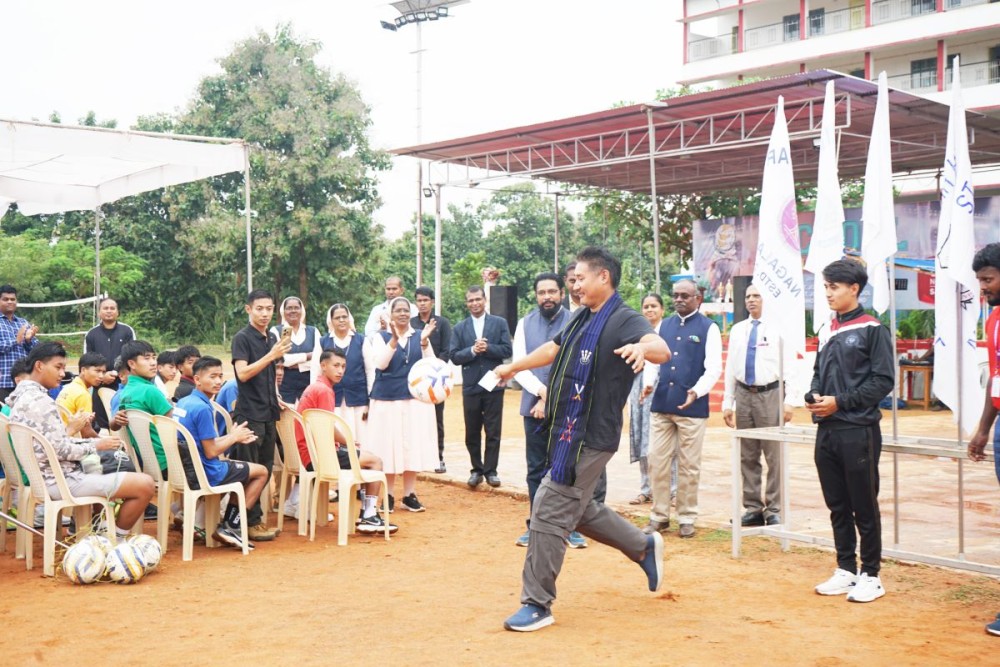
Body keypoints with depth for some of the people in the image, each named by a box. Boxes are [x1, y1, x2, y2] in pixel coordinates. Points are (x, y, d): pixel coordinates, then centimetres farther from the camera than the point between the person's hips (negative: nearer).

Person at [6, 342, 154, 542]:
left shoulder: (23, 395, 13)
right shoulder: (40, 400, -19)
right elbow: (59, 450, -23)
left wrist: (95, 441, 7)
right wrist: (96, 446, -9)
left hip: (44, 476, 11)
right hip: (60, 479, -11)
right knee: (145, 485, -18)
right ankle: (116, 540, 0)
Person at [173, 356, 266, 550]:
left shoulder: (182, 403, 8)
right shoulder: (202, 408, -20)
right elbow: (211, 452, -19)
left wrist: (233, 437, 10)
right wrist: (234, 437, -2)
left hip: (184, 469, 9)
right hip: (204, 474, -9)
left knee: (241, 472, 30)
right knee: (261, 472, 8)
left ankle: (227, 526, 23)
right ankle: (230, 527, 6)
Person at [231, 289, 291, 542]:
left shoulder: (272, 338, 13)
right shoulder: (242, 338, -8)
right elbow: (243, 373, -18)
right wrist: (272, 355, -23)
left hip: (268, 412, 7)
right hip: (249, 413, -7)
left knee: (265, 468, 10)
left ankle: (253, 515, 19)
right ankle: (252, 522, 3)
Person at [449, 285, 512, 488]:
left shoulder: (500, 323, 4)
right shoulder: (460, 328, 7)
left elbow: (507, 350, -3)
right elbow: (454, 356, 0)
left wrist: (487, 348, -15)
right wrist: (472, 350, -15)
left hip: (493, 385, -1)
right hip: (471, 386, 1)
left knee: (493, 431, 1)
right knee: (472, 432, 7)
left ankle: (490, 470, 9)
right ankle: (477, 469, 18)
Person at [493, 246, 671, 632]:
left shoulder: (624, 320, -14)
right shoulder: (581, 318, 13)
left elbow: (663, 349, -32)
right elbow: (553, 350, 30)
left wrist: (642, 347, -56)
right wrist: (514, 367, 43)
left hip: (590, 437, -9)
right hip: (568, 431, 9)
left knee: (550, 511, -7)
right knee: (578, 508, 19)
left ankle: (537, 604, 3)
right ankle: (643, 546, 35)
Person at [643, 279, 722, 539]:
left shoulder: (708, 328, -2)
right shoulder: (664, 326, 11)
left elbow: (714, 368, -8)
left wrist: (697, 391, -24)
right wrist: (649, 382, -7)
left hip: (692, 407, -4)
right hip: (661, 404, 4)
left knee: (689, 466, 5)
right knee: (657, 461, 5)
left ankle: (687, 519, 17)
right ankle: (659, 515, 16)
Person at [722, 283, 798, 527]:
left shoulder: (778, 328, -1)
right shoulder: (737, 330, 12)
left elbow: (789, 366, -3)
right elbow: (730, 367, 13)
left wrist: (788, 401, -10)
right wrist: (728, 403, 9)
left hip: (770, 395, -4)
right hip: (744, 395, 5)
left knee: (775, 456, -2)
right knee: (747, 457, 8)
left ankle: (774, 510, 6)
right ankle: (753, 509, 17)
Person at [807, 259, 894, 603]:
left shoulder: (872, 329, -6)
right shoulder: (828, 331, 13)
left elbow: (883, 380, -11)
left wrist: (840, 402, -16)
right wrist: (813, 396, -1)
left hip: (859, 431, -6)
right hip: (827, 430, 7)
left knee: (864, 507, 2)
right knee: (837, 506, 12)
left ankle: (871, 576, 12)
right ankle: (846, 571, 23)